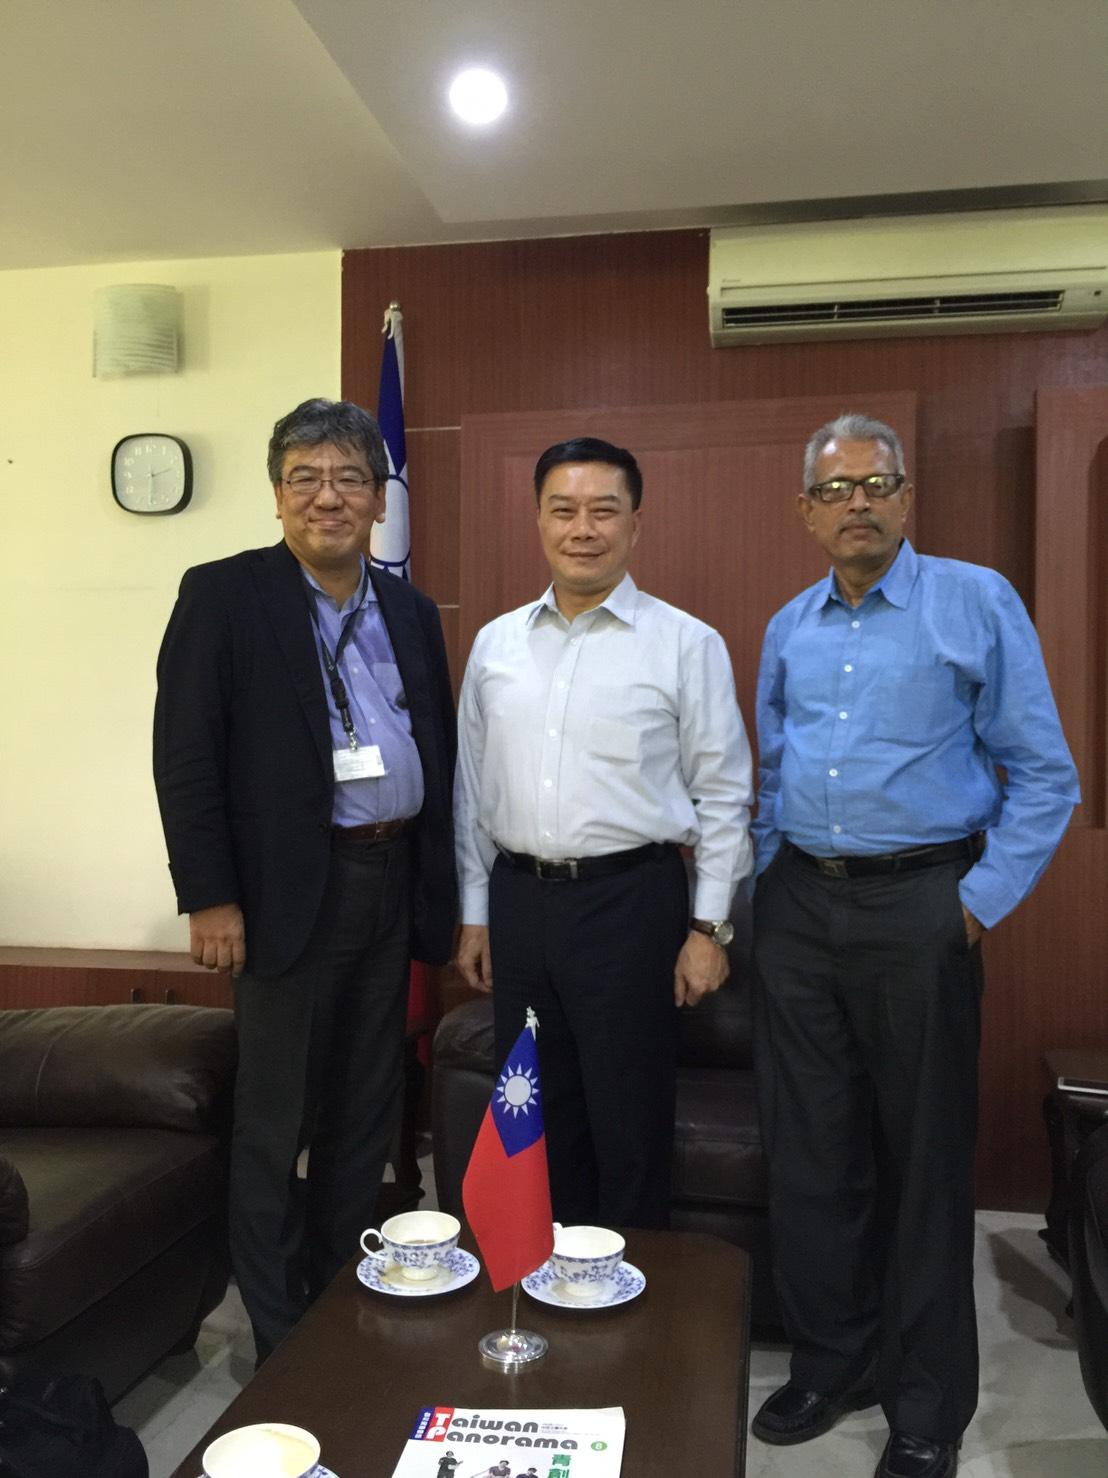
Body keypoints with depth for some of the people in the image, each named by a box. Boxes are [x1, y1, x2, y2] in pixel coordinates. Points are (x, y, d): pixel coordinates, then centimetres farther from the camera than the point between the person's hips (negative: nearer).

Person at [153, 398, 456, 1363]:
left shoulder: (411, 612, 10)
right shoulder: (222, 596, -5)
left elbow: (439, 750, 13)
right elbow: (185, 757, -9)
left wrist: (444, 886, 9)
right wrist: (209, 898, -13)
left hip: (393, 885, 5)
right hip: (290, 890, -5)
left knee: (367, 1117, 16)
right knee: (274, 1127, 7)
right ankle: (281, 1341, 26)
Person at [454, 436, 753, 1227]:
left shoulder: (687, 643, -5)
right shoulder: (495, 643, 7)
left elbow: (722, 795, -3)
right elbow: (473, 787, 11)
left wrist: (709, 927, -5)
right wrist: (475, 913, 11)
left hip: (631, 899, -4)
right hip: (519, 898, 4)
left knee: (629, 1122, 7)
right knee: (537, 1116, 17)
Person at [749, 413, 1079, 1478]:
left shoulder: (977, 602, -4)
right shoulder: (787, 629, 11)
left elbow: (1042, 775, -4)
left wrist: (982, 900, -9)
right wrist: (764, 880, 10)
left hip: (919, 907, -4)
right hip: (798, 905, 5)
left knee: (923, 1157, 6)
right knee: (809, 1150, 11)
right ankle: (829, 1362, 30)